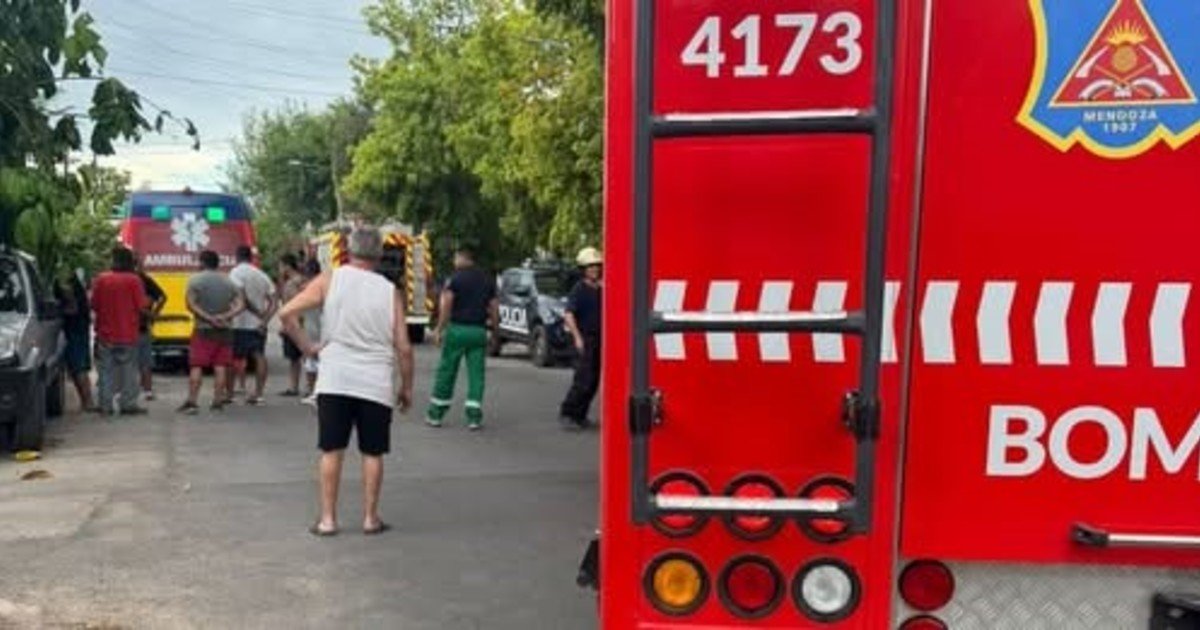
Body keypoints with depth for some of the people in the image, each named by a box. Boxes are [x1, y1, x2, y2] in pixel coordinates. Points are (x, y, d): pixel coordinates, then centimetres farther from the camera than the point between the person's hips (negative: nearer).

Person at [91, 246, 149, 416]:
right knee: (128, 370, 5)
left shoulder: (101, 279, 0)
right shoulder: (133, 280, -10)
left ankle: (105, 405, 10)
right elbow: (142, 307, -12)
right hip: (127, 334, -3)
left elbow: (94, 305, 4)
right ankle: (128, 404, 5)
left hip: (105, 334, 3)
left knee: (106, 370, 9)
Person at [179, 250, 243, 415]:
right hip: (224, 330, 3)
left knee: (196, 367, -1)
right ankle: (218, 401, 6)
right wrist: (226, 316, -13)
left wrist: (208, 318, -14)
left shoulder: (195, 280, -4)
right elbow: (240, 306, -1)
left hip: (203, 329, -3)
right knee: (220, 367, 5)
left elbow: (191, 305, -14)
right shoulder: (229, 282, 8)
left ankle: (192, 401, -5)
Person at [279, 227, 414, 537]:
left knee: (331, 450, 8)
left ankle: (327, 519, 12)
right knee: (372, 453, 10)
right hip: (376, 383, 0)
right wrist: (406, 386, 10)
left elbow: (287, 313, -8)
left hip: (335, 380, 0)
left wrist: (307, 346, 3)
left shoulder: (330, 280, 0)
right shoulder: (390, 291, 2)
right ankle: (370, 518, 16)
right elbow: (403, 348, 0)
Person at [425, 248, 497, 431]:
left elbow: (446, 307, -10)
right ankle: (474, 417, -1)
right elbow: (494, 308, 9)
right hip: (479, 332, 3)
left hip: (457, 328, -3)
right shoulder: (488, 280, 10)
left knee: (446, 372, 5)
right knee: (476, 374, 4)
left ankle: (435, 415, 13)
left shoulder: (456, 278, -4)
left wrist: (439, 330, -5)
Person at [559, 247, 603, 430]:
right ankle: (566, 414, -4)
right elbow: (568, 315, -17)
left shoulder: (601, 290, 12)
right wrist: (577, 337, -23)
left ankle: (580, 415, 19)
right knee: (583, 380, -13)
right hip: (585, 340, -7)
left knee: (594, 381, 8)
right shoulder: (579, 289, -7)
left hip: (599, 340, 7)